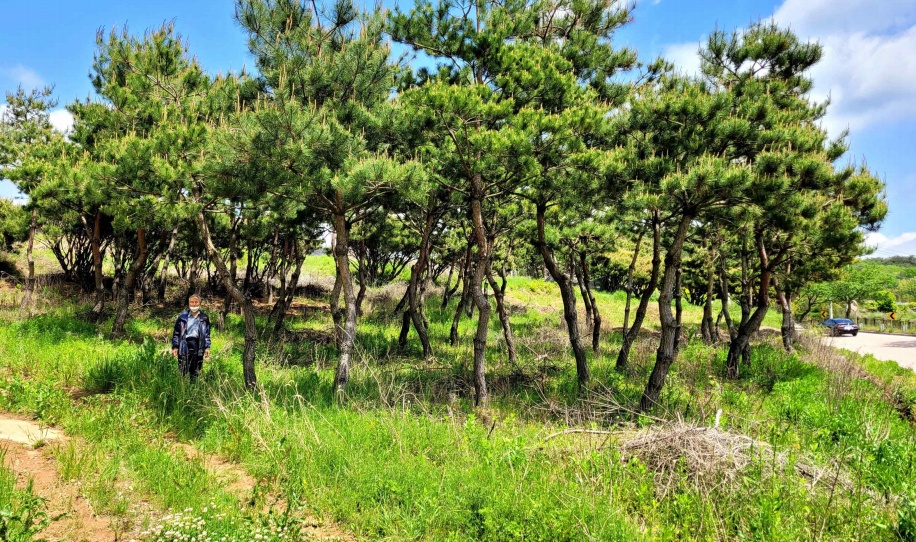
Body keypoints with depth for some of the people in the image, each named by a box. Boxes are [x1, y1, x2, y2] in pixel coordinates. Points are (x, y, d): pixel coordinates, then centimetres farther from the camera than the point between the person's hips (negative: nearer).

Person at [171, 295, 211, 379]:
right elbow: (176, 333, 7)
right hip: (185, 344, -2)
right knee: (183, 371, -5)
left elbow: (207, 334, 14)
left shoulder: (204, 318, 11)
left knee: (195, 372, 7)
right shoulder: (182, 317, 5)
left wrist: (207, 347, 8)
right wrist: (175, 347, 0)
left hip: (198, 345, 2)